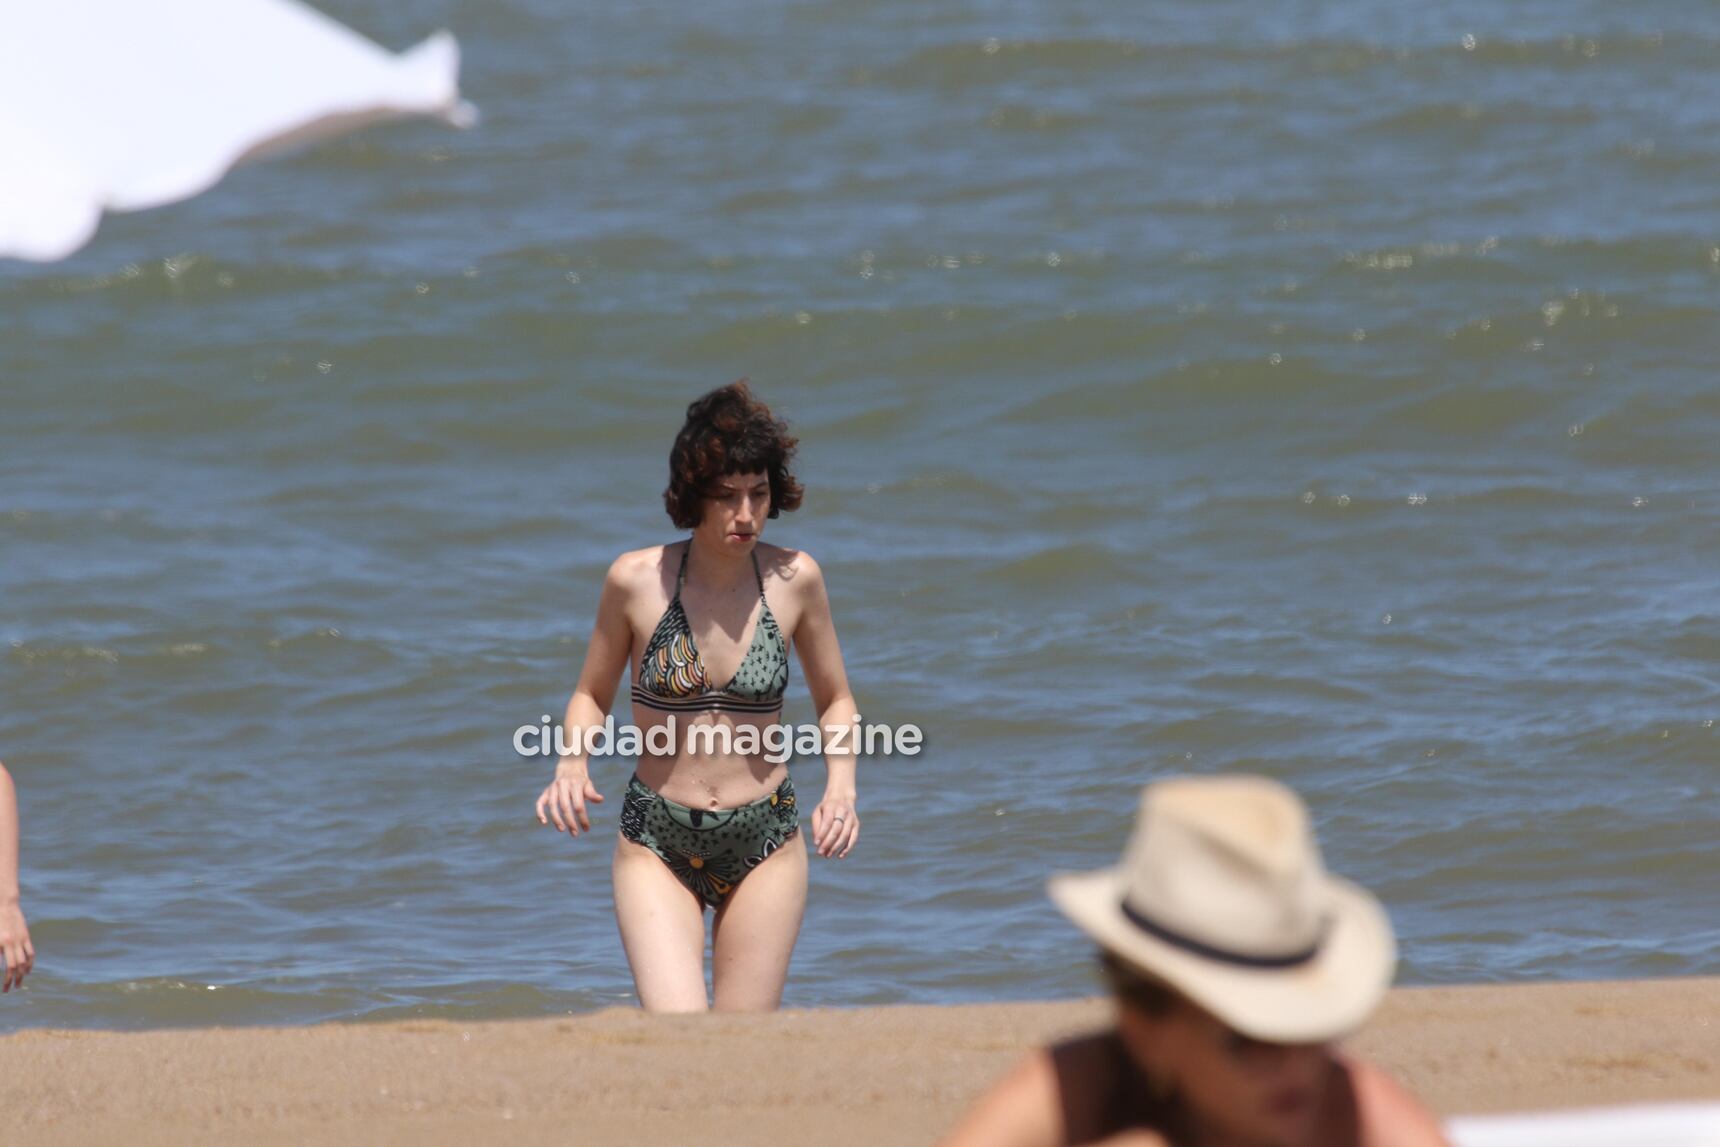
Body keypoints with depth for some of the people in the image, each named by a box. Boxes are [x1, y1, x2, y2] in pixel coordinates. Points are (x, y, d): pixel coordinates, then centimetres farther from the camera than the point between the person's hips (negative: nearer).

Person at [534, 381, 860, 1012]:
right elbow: (591, 696, 8)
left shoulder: (794, 578, -4)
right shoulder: (636, 580, -7)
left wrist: (841, 788, -8)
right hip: (657, 846, -1)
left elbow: (835, 700, 10)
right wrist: (572, 766, -11)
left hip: (764, 845, 1)